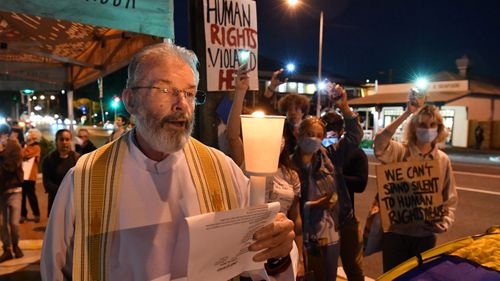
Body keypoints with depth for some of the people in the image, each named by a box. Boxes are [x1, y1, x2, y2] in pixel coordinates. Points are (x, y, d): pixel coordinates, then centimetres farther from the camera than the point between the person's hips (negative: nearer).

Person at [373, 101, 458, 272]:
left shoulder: (443, 160, 2)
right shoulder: (399, 152, -9)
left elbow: (450, 199, 7)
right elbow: (379, 143, -32)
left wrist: (445, 222, -10)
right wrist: (406, 114, -30)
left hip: (426, 234, 3)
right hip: (395, 231, -3)